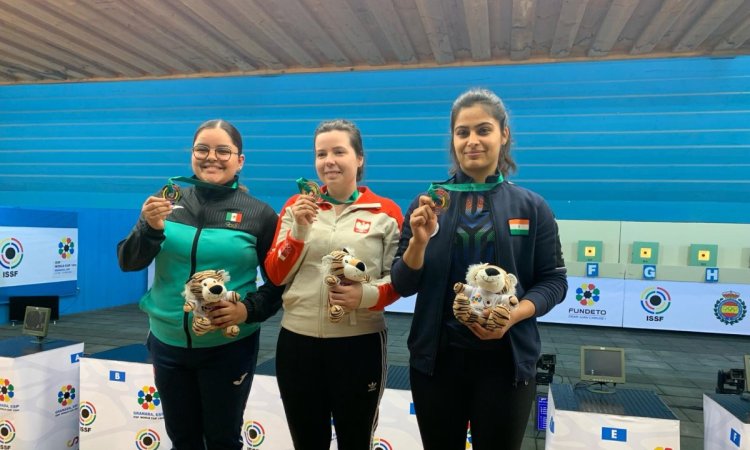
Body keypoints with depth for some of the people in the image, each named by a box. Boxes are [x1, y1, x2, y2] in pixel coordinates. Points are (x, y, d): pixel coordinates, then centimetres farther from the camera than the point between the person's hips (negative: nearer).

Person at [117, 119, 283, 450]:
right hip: (168, 343, 3)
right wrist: (151, 228, -21)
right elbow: (128, 262, -3)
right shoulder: (167, 203, 0)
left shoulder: (259, 214, -7)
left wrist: (248, 310, -20)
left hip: (228, 347, -3)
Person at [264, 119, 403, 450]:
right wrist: (299, 229, -15)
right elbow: (276, 275, 0)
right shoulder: (297, 206, 3)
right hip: (297, 342, 3)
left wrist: (367, 295, -21)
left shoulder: (386, 212, -3)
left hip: (359, 344, -2)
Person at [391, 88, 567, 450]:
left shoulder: (532, 207, -1)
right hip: (436, 357, 1)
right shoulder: (428, 203, 0)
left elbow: (553, 281, 1)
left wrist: (513, 315, -16)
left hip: (506, 360, 0)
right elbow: (403, 286, -1)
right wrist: (419, 241, -19)